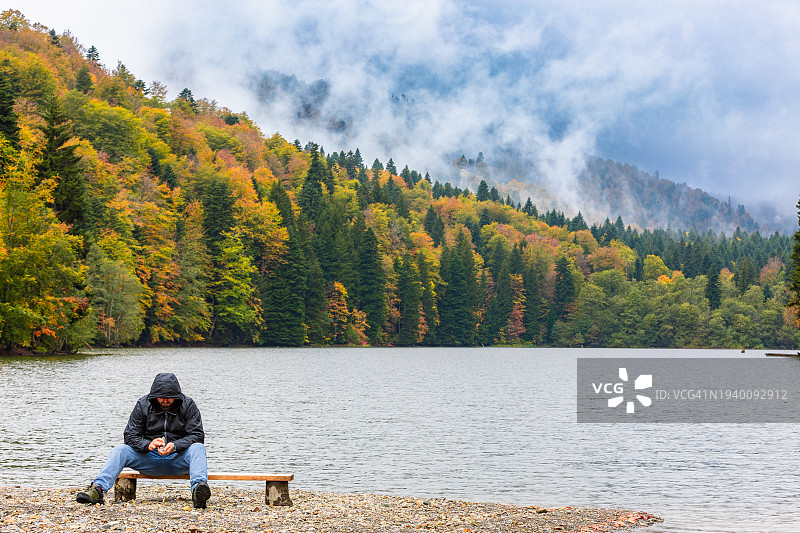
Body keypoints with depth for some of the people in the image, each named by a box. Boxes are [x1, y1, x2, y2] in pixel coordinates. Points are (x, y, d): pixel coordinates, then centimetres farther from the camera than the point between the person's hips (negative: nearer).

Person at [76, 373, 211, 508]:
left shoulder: (188, 405, -3)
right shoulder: (143, 405, 1)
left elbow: (197, 435, -9)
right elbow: (130, 435, -2)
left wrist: (175, 446, -27)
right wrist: (148, 445, -24)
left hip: (179, 459, -2)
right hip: (150, 459, 2)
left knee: (198, 448, -33)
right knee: (120, 450, -19)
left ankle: (197, 490, -58)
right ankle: (98, 489, -36)